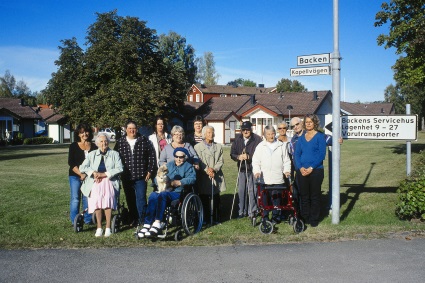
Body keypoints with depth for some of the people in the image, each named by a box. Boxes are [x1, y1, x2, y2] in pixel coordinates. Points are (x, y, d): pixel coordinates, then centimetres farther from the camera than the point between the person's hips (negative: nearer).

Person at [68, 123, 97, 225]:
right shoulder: (73, 146, 4)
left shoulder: (94, 147, 8)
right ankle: (74, 221, 8)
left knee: (88, 198, 2)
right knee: (75, 198, 0)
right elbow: (71, 163, -2)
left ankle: (88, 219, 11)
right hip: (75, 176, -1)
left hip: (89, 176, 1)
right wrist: (80, 174, -13)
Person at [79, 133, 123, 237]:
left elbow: (119, 168, 1)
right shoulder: (92, 154, 22)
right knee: (96, 199, -31)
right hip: (95, 182, 1)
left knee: (108, 198, -33)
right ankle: (99, 227, -23)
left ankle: (108, 227, -26)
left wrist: (104, 174, -9)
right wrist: (94, 172, -7)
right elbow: (82, 167, 11)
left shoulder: (114, 154, 16)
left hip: (109, 181, -1)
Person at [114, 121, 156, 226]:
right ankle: (133, 219, 22)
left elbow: (152, 156, 2)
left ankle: (142, 220, 1)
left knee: (141, 199, -6)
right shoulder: (120, 142, 6)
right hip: (126, 177, 3)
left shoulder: (144, 141, 0)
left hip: (141, 177, -3)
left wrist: (150, 171, -1)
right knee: (130, 200, 11)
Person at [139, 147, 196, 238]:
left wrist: (179, 182, -16)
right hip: (166, 190, 5)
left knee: (162, 195, -35)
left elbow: (192, 178, -7)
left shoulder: (188, 167, 12)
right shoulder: (169, 165, 27)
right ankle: (147, 225, -35)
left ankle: (157, 224, -42)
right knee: (153, 195, -29)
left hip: (178, 193, -5)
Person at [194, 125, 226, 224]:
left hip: (216, 177, 2)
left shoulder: (218, 147, 14)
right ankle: (205, 219, 10)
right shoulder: (198, 147, 5)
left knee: (216, 199, 4)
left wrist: (214, 169, -11)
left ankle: (216, 219, 12)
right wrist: (207, 170, -16)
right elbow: (198, 161, -3)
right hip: (204, 178, -2)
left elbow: (221, 161, 6)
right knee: (204, 199, 2)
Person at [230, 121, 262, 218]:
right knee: (241, 190, 8)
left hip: (253, 169, -4)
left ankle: (252, 211, 11)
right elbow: (232, 153, 7)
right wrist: (238, 157, -14)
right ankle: (242, 211, 19)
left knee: (252, 190, -1)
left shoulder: (257, 139, -7)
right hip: (242, 169, 4)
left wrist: (249, 156, -23)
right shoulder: (238, 139, 7)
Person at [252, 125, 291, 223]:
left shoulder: (282, 145, 11)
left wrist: (287, 170, -5)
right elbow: (255, 161, 4)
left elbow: (286, 160, 11)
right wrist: (257, 171, -12)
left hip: (278, 178, 0)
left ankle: (275, 216, 17)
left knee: (276, 198, 4)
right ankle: (265, 217, 14)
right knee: (264, 198, 3)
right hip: (264, 178, 0)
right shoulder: (260, 146, 8)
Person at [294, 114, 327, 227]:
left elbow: (322, 154, -8)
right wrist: (300, 167, -8)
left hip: (316, 170, -4)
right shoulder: (301, 138, 12)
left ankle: (314, 220, 12)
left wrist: (311, 168, -15)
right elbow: (296, 154, 8)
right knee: (304, 196, 8)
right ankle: (305, 218, 19)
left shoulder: (320, 136, -1)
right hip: (302, 171, 4)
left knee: (315, 196, 3)